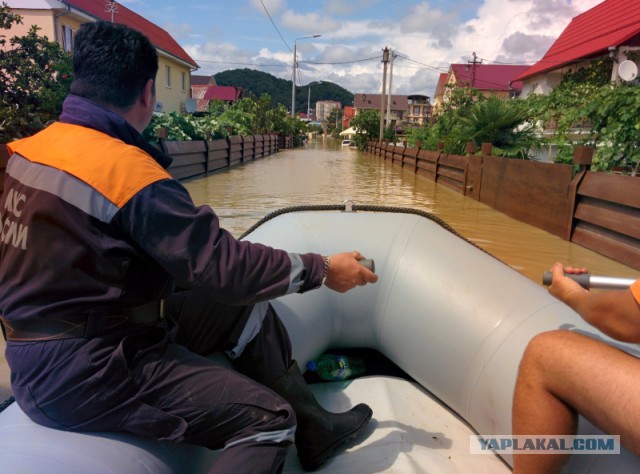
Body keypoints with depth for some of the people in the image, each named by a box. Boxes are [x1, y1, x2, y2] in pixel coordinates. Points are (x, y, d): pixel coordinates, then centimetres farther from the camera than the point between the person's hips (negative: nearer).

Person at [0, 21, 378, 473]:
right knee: (270, 420, -10)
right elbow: (224, 266, -25)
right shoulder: (126, 168, -25)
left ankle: (316, 428, 22)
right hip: (83, 374, -9)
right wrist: (322, 269, -12)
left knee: (248, 313, 10)